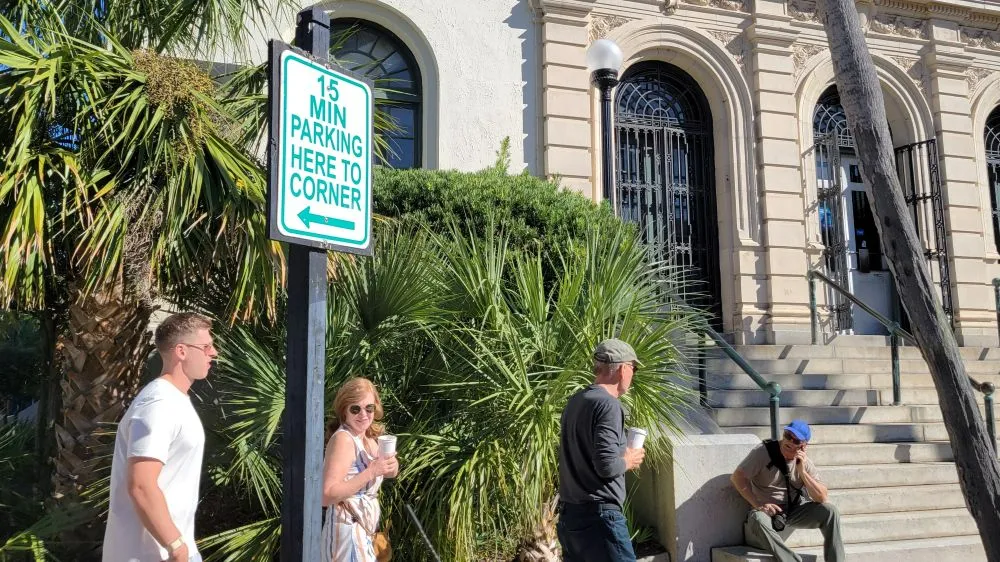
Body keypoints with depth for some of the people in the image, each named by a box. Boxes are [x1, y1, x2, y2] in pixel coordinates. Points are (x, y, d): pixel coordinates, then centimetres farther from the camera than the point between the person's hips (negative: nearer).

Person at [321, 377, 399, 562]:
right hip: (348, 531, -9)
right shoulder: (343, 439, -19)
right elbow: (327, 496, -27)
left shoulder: (369, 438, 5)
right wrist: (371, 471, -28)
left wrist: (390, 467, -6)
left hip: (365, 530, 9)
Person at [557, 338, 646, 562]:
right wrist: (628, 461, -3)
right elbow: (606, 466, -22)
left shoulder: (575, 401, 11)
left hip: (568, 514, 9)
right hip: (598, 517, -8)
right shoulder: (608, 404, -15)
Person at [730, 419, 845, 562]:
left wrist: (802, 471, -20)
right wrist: (758, 505, -23)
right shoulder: (764, 451, -13)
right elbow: (737, 477, -15)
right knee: (757, 519, -38)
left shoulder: (804, 462, -2)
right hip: (767, 511, -4)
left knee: (830, 511, -18)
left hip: (794, 511, 4)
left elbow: (823, 497, -9)